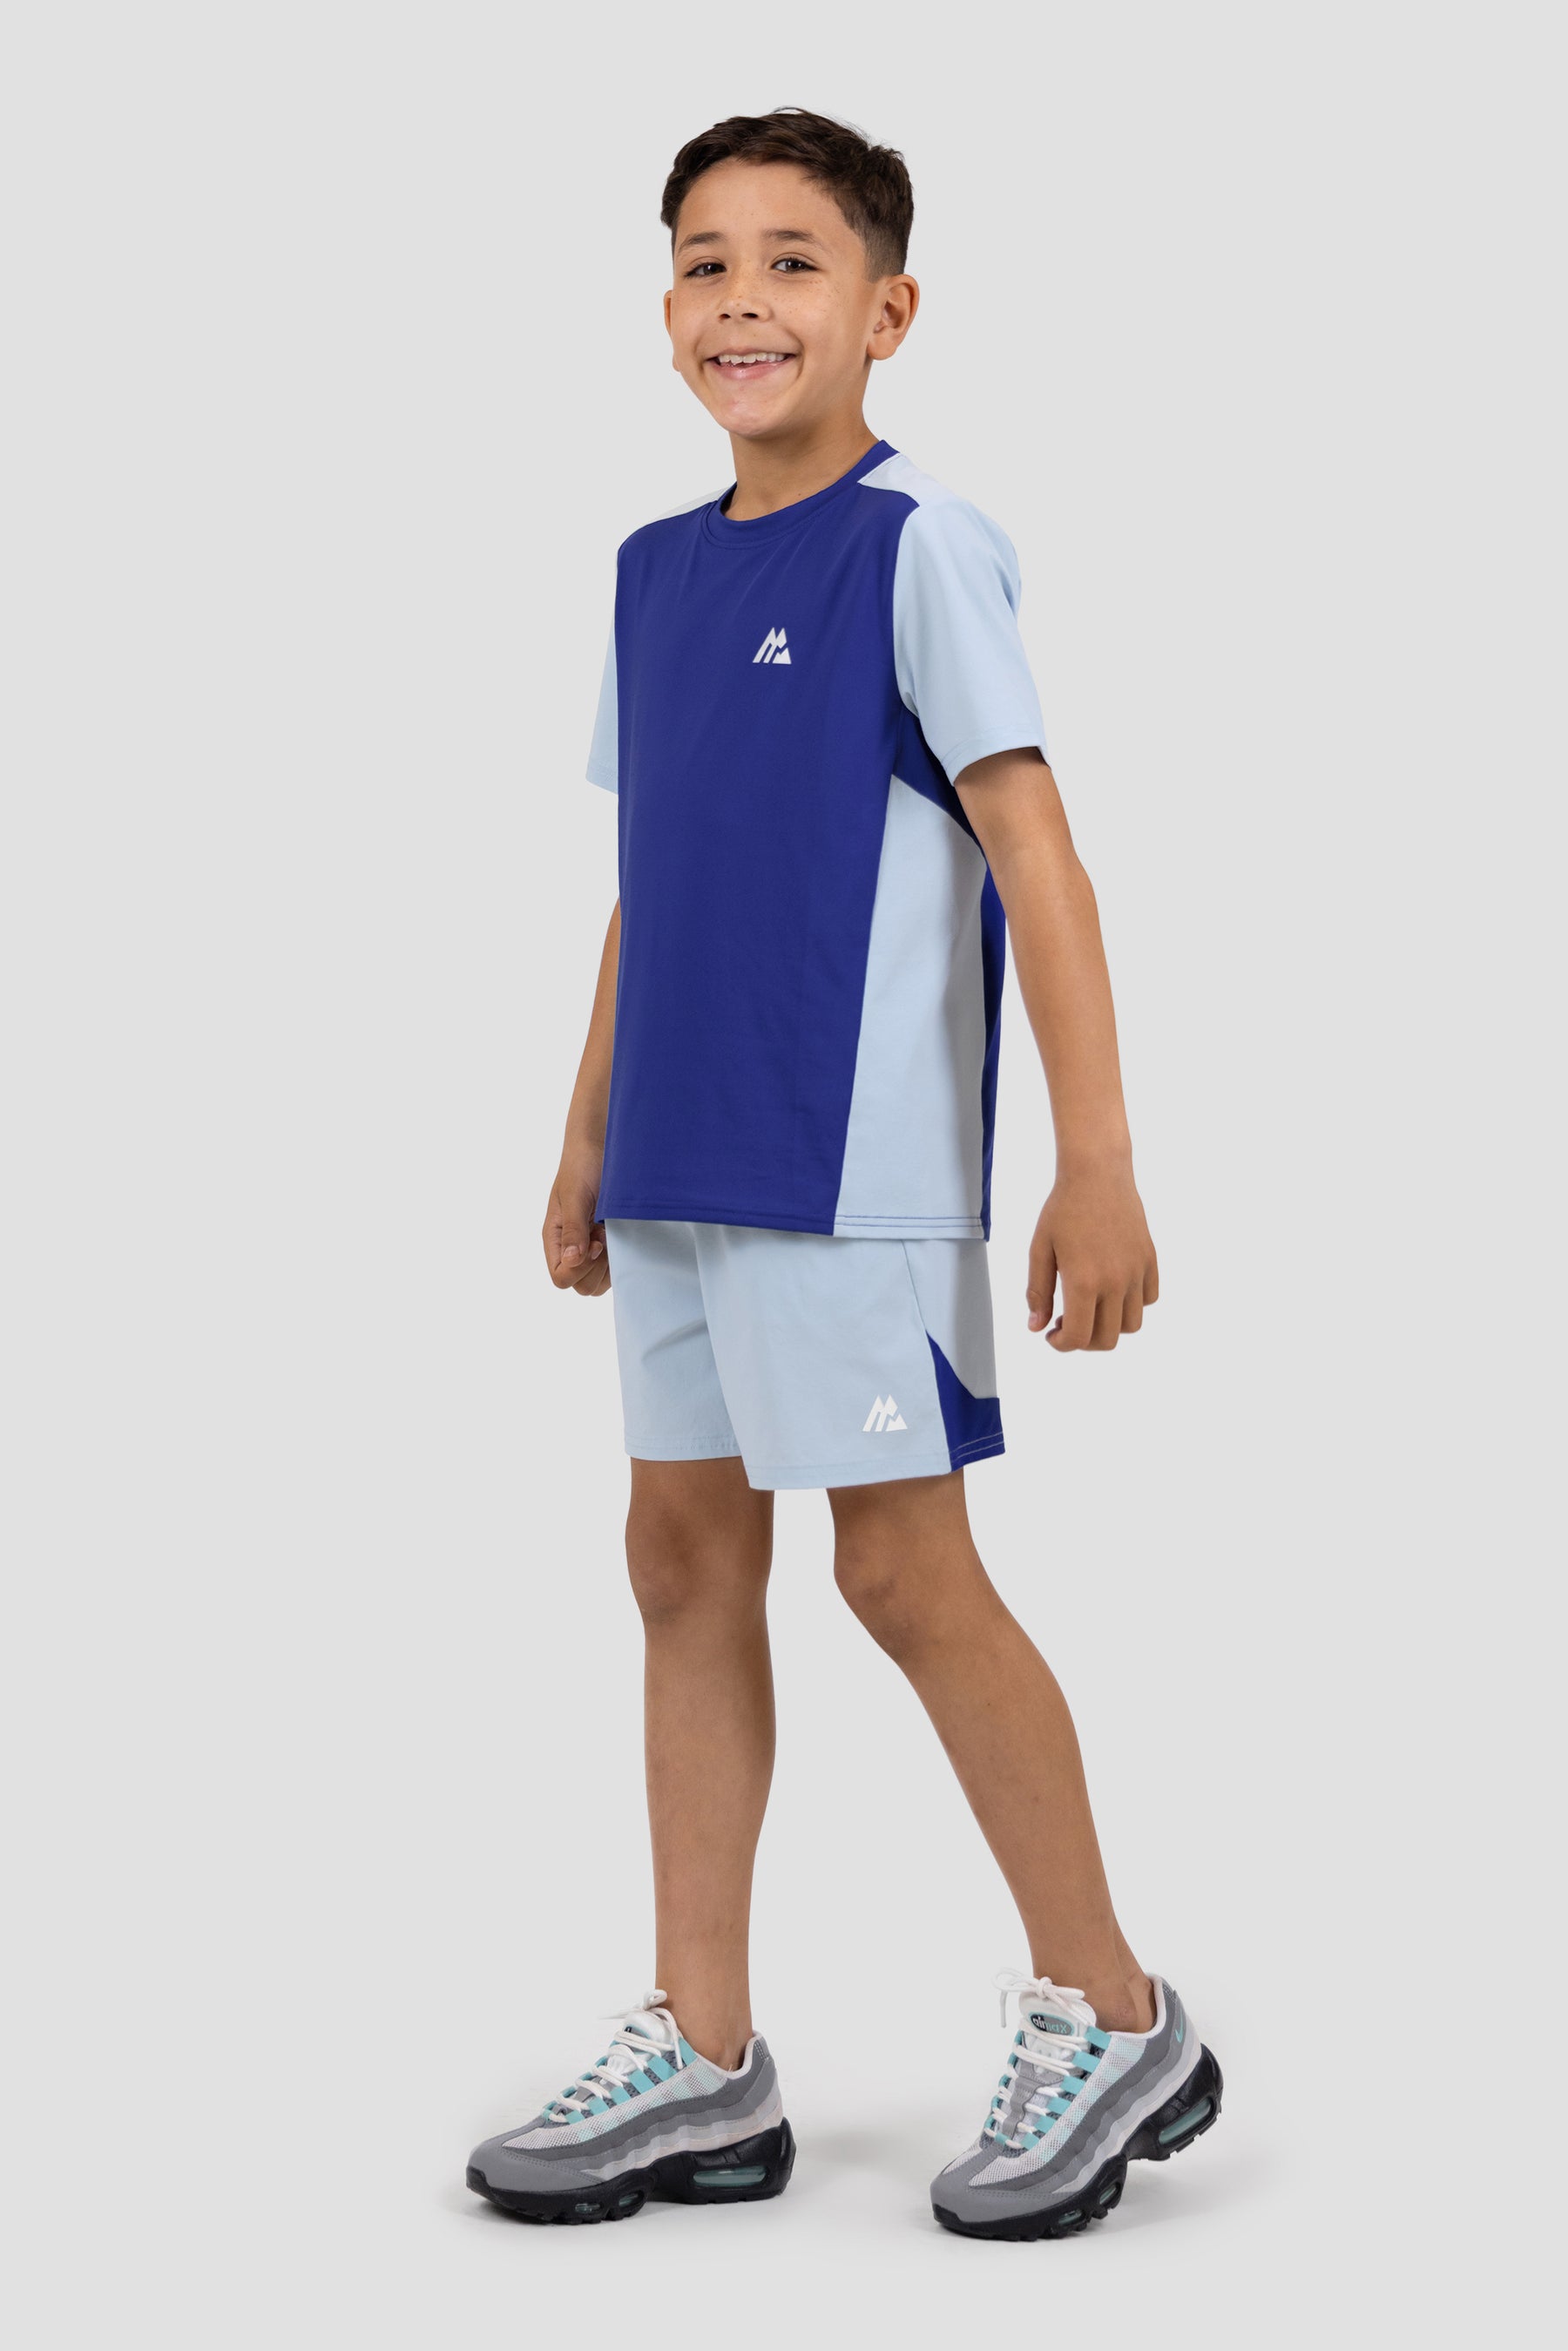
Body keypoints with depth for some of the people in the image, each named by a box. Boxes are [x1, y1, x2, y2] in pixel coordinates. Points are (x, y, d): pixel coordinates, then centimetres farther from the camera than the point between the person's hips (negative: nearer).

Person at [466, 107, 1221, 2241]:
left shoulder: (918, 545, -8)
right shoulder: (655, 569, 13)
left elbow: (1034, 851, -12)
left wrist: (1097, 1161, -17)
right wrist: (592, 1140, 18)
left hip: (856, 1165, -7)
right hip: (683, 1166, 7)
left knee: (902, 1567, -4)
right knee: (687, 1554, 9)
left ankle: (1113, 2022, 12)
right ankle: (706, 2061, 18)